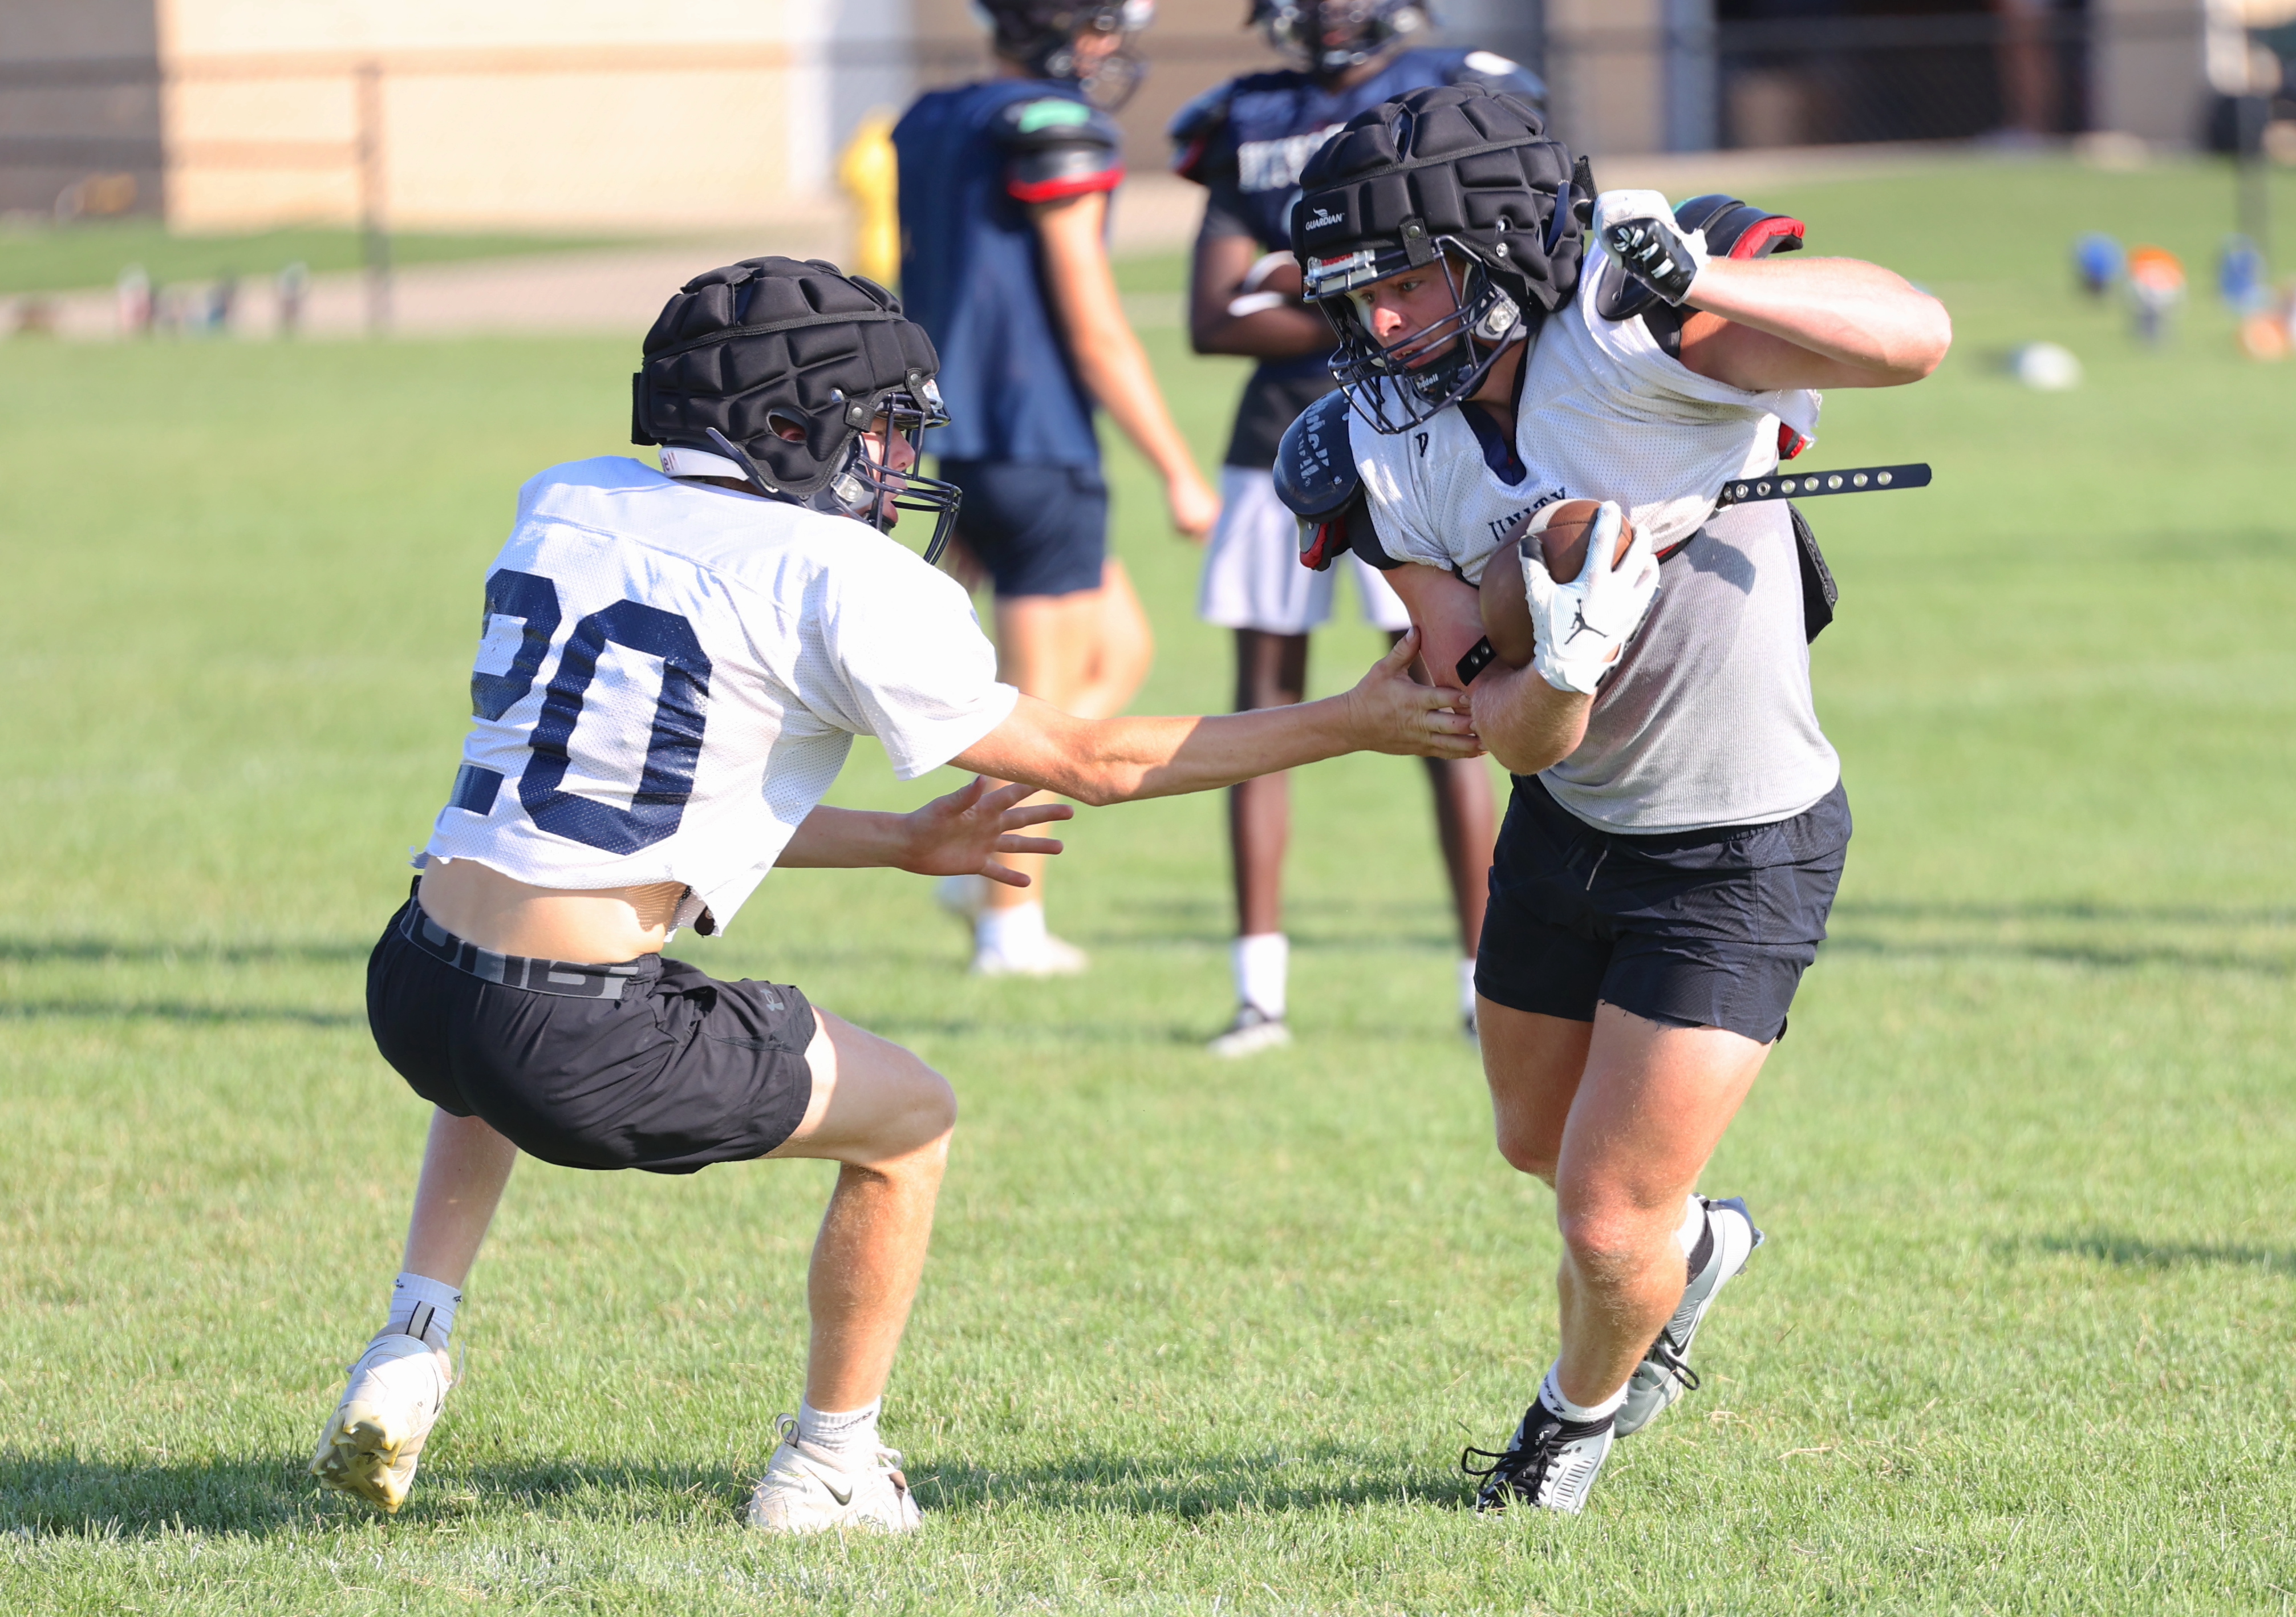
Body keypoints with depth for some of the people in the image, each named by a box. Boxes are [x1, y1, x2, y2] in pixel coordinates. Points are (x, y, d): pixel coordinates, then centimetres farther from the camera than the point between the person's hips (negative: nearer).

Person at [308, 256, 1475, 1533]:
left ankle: (411, 1355, 25)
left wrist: (904, 844, 31)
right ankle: (829, 1466, 29)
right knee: (911, 1119, 19)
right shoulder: (837, 578, -4)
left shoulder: (567, 507, 15)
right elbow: (1086, 764, 4)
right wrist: (1355, 724, 13)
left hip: (416, 990, 6)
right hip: (591, 1048, -6)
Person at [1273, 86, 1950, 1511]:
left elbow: (1913, 337, -37)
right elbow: (1513, 731, -13)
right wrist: (1563, 663, -36)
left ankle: (1584, 1413, 30)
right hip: (1568, 820, 6)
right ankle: (1696, 1245, 59)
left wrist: (1700, 284, -47)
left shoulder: (1627, 330, -26)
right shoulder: (1394, 458, -10)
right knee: (1540, 1139, 26)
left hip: (1740, 855, -6)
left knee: (1607, 1219, -4)